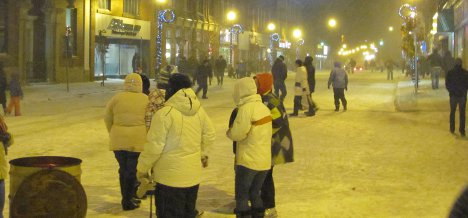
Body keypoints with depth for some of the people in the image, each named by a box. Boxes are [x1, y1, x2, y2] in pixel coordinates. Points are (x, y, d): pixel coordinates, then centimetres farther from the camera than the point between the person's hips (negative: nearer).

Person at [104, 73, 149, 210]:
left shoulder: (116, 98, 3)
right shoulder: (146, 100, 0)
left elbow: (108, 119, 8)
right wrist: (147, 136, 18)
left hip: (118, 140, 2)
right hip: (138, 140, -2)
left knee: (123, 169, 17)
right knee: (132, 170, 7)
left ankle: (126, 198, 26)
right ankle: (128, 201, 12)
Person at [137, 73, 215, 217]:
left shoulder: (165, 113, -20)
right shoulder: (199, 110, 0)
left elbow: (154, 146, -17)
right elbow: (209, 134, 12)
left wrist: (142, 168, -4)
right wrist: (202, 154, 29)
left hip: (170, 177, -6)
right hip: (193, 175, 6)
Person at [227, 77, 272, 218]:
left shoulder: (246, 108, -16)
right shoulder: (264, 107, 9)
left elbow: (237, 134, -17)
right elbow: (258, 131, 10)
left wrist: (229, 132, 3)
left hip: (248, 160, -7)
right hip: (264, 160, 7)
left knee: (241, 195, 5)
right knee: (255, 193, 19)